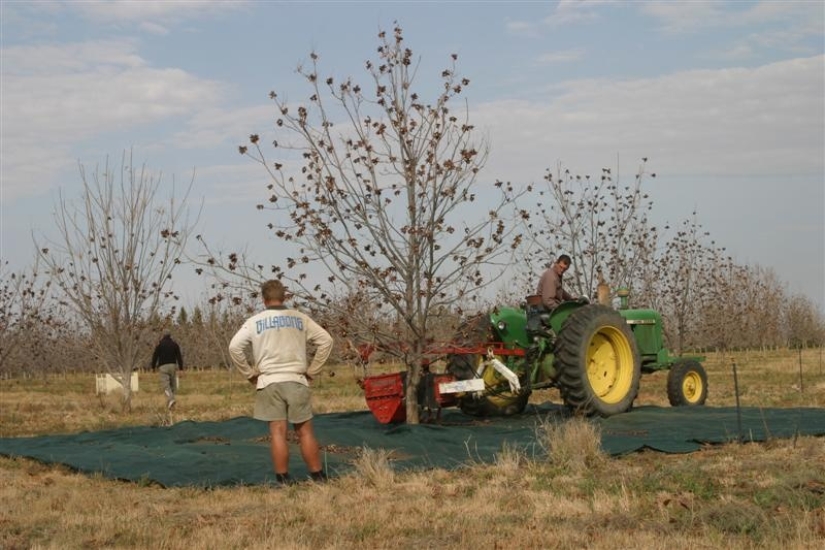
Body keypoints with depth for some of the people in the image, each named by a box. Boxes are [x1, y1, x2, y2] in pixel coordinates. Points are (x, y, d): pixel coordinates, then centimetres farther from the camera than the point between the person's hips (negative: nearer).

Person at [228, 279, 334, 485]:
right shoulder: (300, 318, 6)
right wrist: (312, 371, 8)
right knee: (305, 432, 6)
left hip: (269, 382, -1)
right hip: (297, 381, 1)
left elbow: (235, 347, -6)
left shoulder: (255, 321, 3)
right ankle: (318, 476, 9)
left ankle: (283, 480, 0)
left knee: (278, 432, -1)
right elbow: (325, 340, 3)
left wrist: (250, 374, 4)